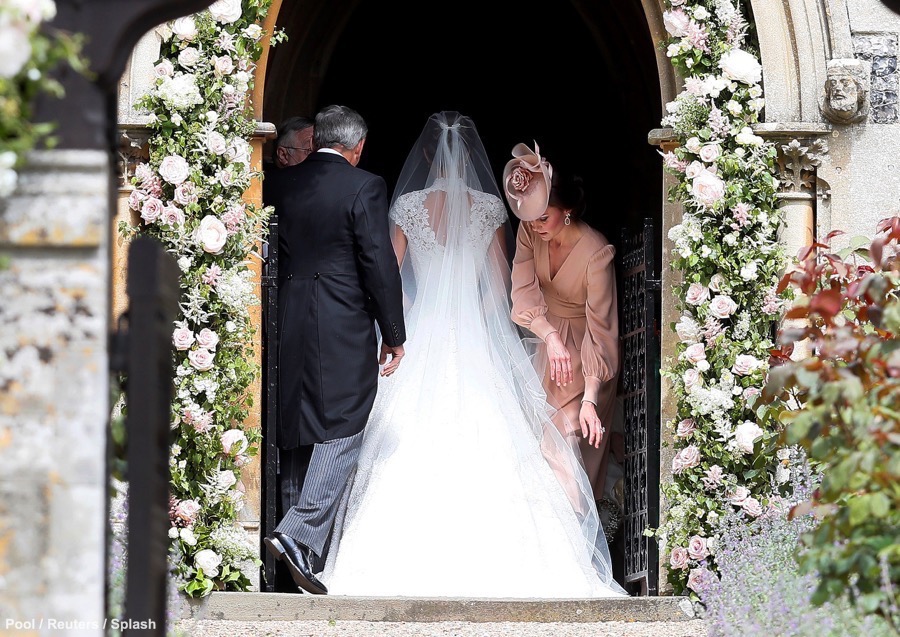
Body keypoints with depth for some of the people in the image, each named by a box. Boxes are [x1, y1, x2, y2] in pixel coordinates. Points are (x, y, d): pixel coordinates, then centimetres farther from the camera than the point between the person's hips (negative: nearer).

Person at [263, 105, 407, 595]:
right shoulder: (364, 187, -8)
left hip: (290, 328, 6)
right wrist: (394, 334, -2)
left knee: (301, 430, 12)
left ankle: (302, 547, 15)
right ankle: (300, 533, -19)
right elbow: (379, 265, -10)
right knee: (342, 430, -4)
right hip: (344, 329, -6)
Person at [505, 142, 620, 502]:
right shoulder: (530, 232, -14)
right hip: (548, 339, 5)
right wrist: (550, 337, -42)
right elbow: (524, 292, -23)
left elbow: (600, 329, -31)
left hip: (585, 351, -5)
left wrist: (590, 400, -38)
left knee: (571, 436, -9)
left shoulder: (597, 253, -30)